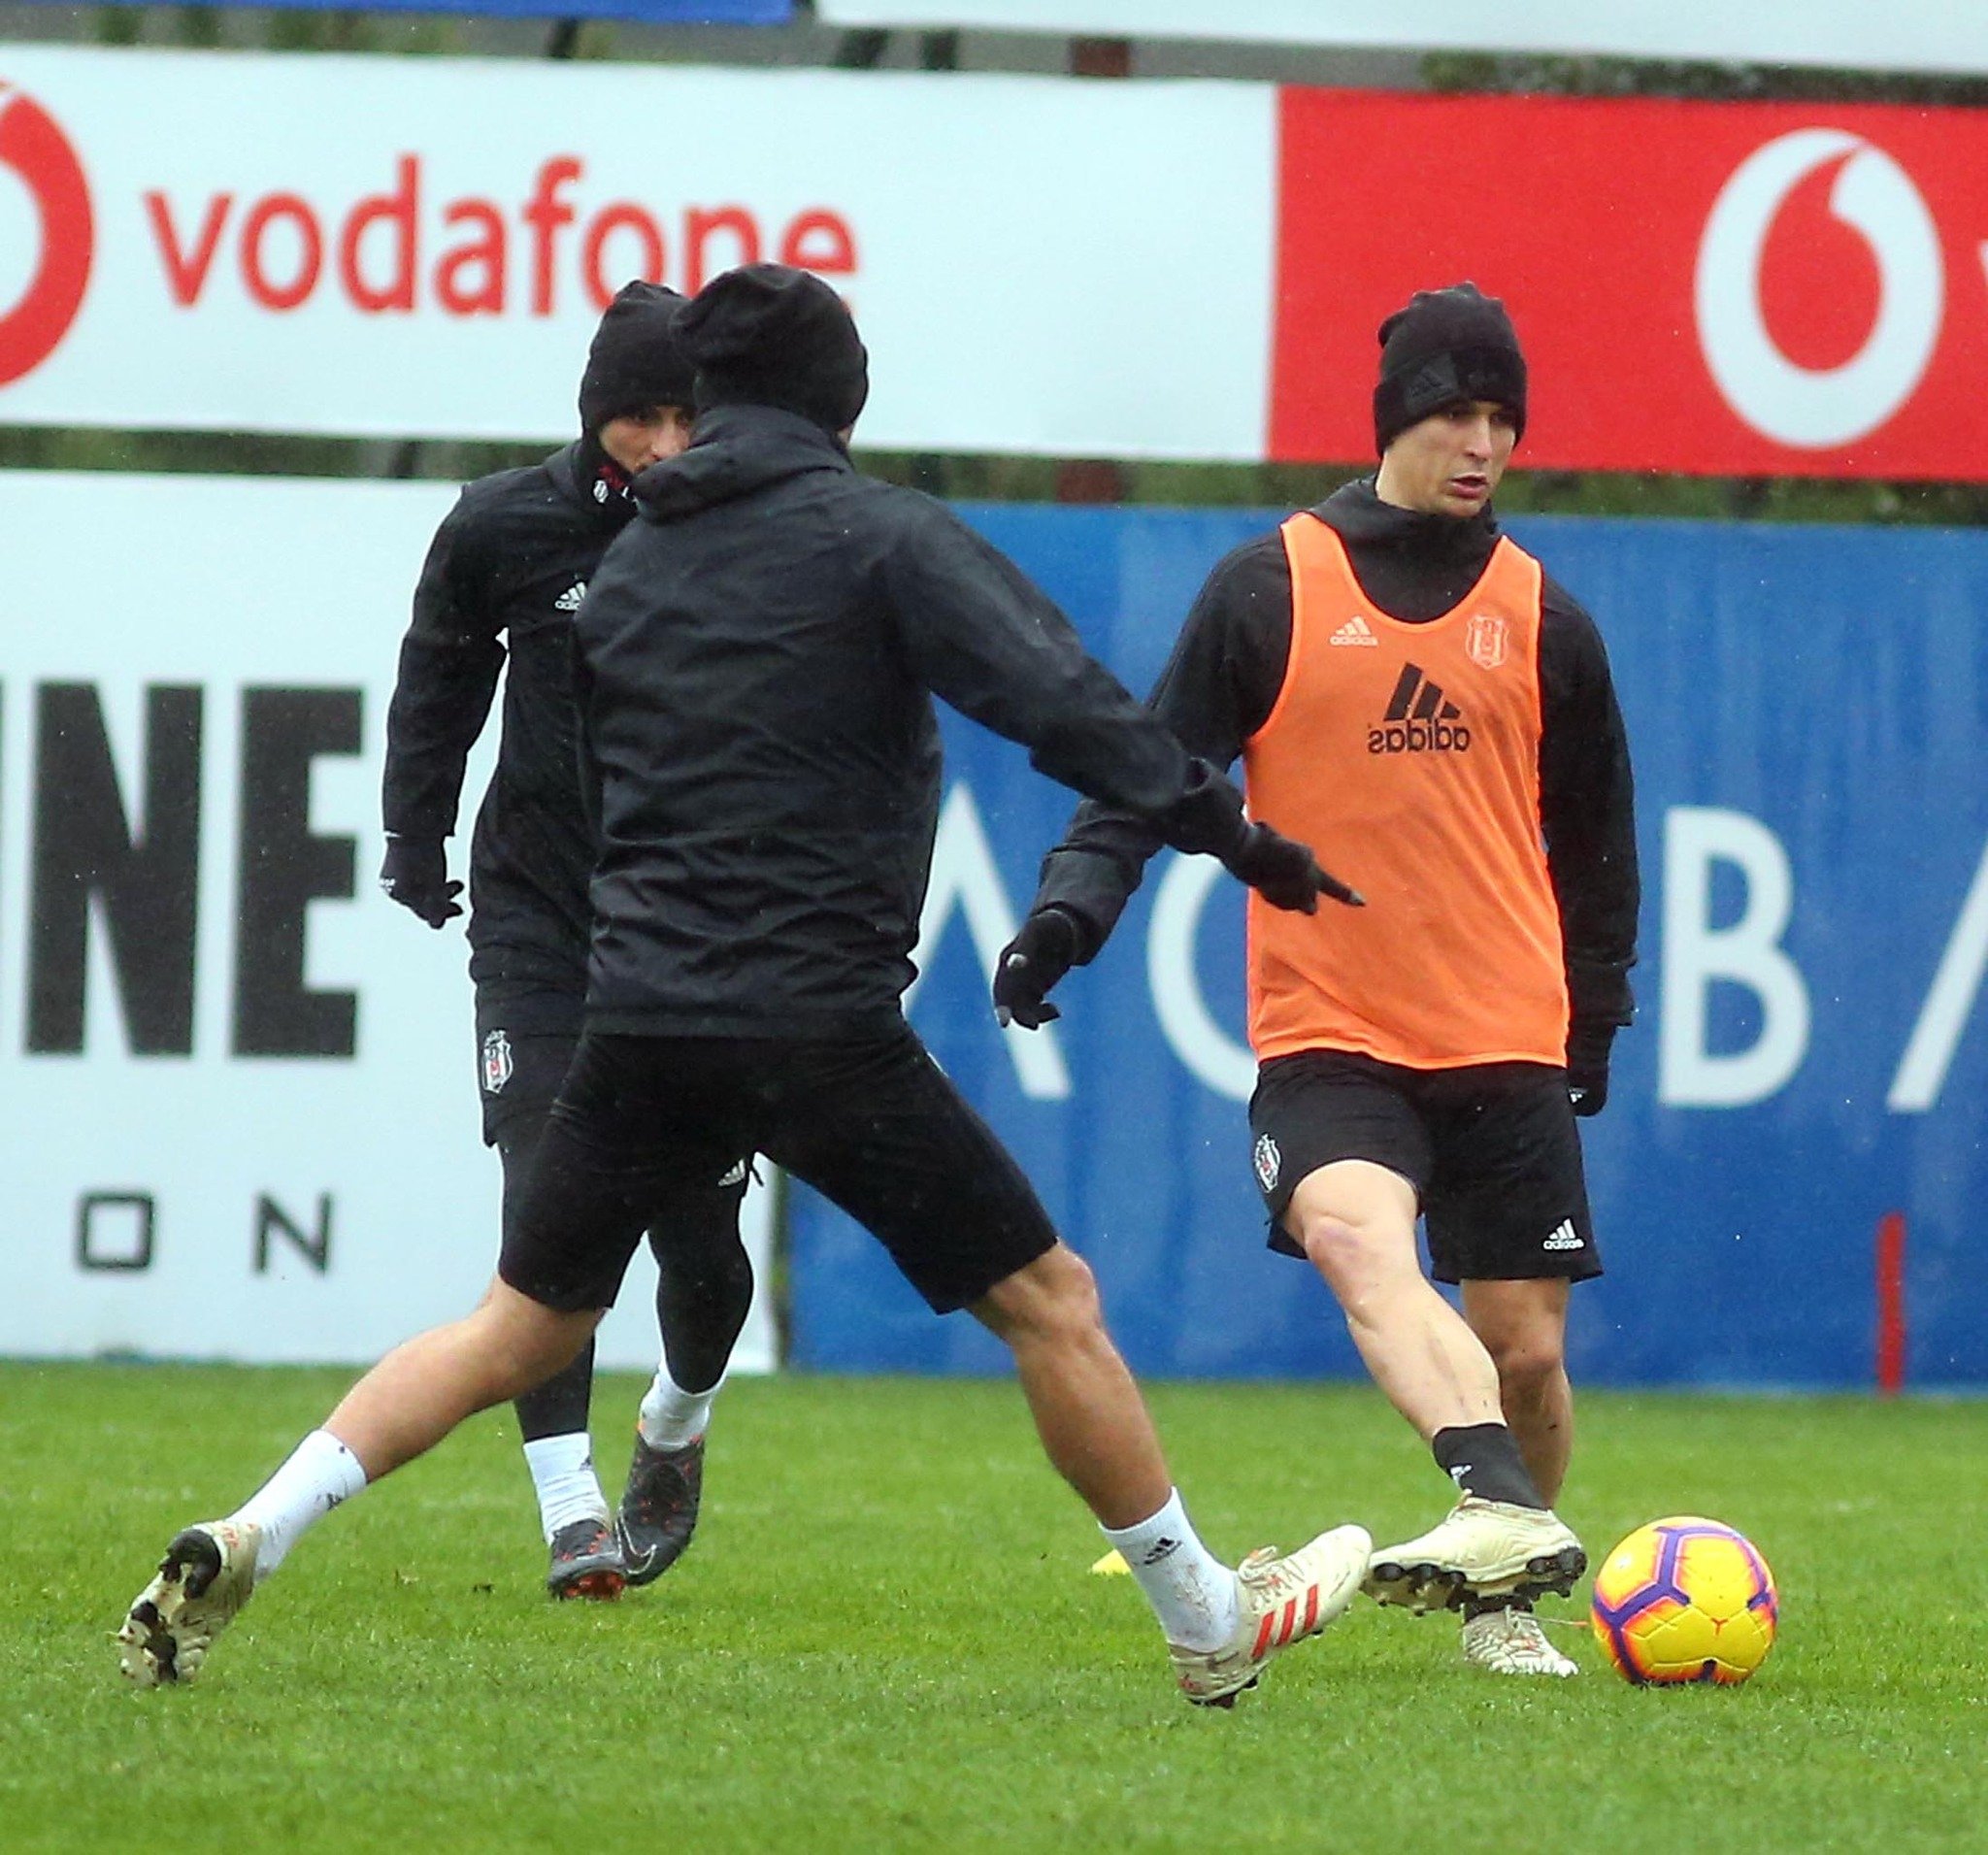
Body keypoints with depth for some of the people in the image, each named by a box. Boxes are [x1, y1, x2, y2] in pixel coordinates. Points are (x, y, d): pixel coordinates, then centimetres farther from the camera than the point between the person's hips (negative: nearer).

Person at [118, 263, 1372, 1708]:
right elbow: (1061, 702, -14)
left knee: (521, 1329, 13)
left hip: (640, 1018, 5)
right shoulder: (881, 538, -4)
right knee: (1047, 1301, 7)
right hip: (823, 1026, -5)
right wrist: (1230, 831, -13)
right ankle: (1212, 1628, 12)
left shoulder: (625, 571, 14)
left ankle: (247, 1544, 0)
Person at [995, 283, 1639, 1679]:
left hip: (1506, 1041, 3)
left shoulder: (1542, 618, 10)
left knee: (1525, 1346, 0)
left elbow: (1595, 831, 20)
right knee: (1355, 1237, -31)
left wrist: (1596, 1014, 20)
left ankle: (1510, 1604, 22)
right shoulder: (1272, 588, 1)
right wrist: (1070, 908, -11)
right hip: (1325, 1034, -3)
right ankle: (1505, 1514, -48)